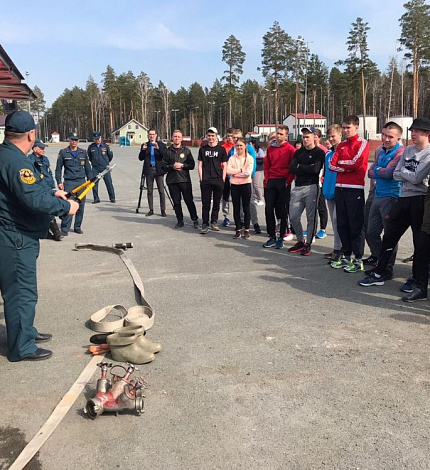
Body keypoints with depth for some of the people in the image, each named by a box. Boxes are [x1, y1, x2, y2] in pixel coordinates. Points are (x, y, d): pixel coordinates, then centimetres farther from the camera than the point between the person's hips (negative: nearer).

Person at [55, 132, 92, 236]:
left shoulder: (83, 152, 12)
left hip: (81, 181, 3)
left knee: (81, 205, 5)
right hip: (68, 182, -3)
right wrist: (59, 182, -2)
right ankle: (65, 229, -5)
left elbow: (88, 168, 17)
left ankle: (77, 227, 16)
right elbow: (58, 169, 6)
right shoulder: (63, 153, 5)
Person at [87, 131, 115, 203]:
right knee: (94, 183, -1)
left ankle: (112, 198, 11)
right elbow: (88, 156, 17)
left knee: (109, 183, 0)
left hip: (105, 168, -1)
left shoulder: (105, 146, 1)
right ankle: (96, 199, 9)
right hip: (95, 168, 1)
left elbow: (111, 155, 13)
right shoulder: (91, 147, 3)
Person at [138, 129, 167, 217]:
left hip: (158, 170, -2)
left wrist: (158, 148, -22)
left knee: (161, 191, -4)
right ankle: (151, 210, 14)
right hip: (149, 170, 2)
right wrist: (143, 150, -10)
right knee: (149, 191, 6)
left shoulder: (161, 144, 4)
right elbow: (141, 158, 7)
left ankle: (163, 210, 1)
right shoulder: (145, 145, 10)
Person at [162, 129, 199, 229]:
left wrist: (182, 165, -12)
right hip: (172, 180, 2)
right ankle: (180, 221, 16)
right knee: (176, 202, 6)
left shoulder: (186, 150, 6)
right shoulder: (168, 151, 9)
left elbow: (192, 165, 1)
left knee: (189, 201, -2)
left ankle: (195, 220, 8)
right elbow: (164, 166, 6)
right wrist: (172, 166, -10)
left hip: (185, 180, -2)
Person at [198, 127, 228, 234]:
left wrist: (223, 179, -3)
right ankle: (205, 224, 4)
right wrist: (201, 179, 1)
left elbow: (224, 166, 5)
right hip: (205, 181, 0)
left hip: (218, 181, 0)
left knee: (216, 203, 7)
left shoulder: (221, 149, 5)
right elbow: (200, 165, 10)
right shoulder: (202, 149, 10)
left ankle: (214, 222, 20)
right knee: (205, 203, 0)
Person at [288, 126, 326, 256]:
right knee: (293, 217, 4)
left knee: (311, 217, -1)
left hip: (311, 187, -5)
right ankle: (300, 241, 21)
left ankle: (308, 244, 10)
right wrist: (307, 169, -8)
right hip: (297, 187, 5)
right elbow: (292, 169, 4)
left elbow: (315, 169, -15)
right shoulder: (298, 152, 16)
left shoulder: (319, 152, 0)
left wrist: (300, 167, -3)